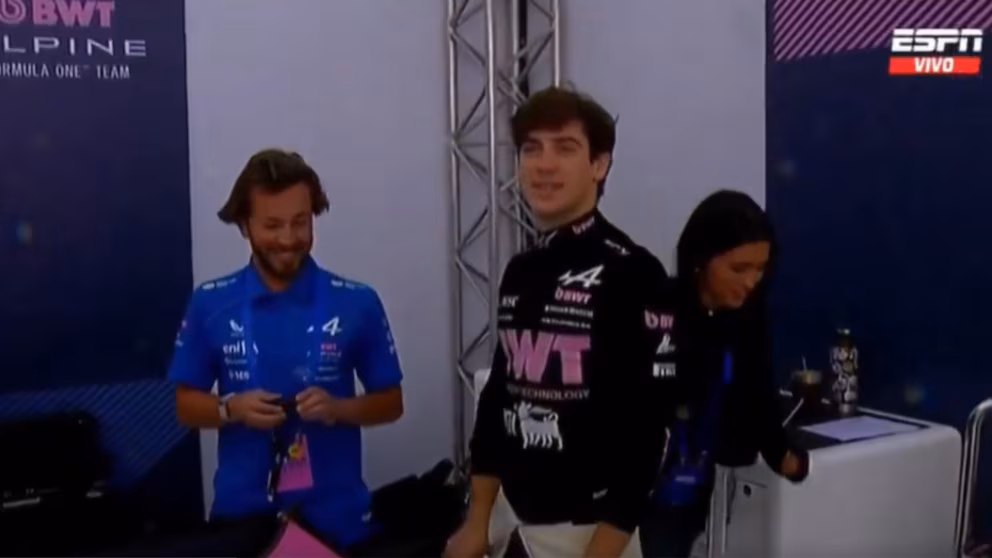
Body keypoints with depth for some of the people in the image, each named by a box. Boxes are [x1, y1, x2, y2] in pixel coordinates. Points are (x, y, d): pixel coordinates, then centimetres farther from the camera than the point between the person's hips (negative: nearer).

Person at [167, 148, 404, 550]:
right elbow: (186, 405, 6)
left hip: (335, 515, 0)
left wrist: (338, 408, -16)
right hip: (242, 514, 1)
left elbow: (390, 403, 4)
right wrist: (232, 408, -15)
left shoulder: (357, 303, -3)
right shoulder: (210, 304, 0)